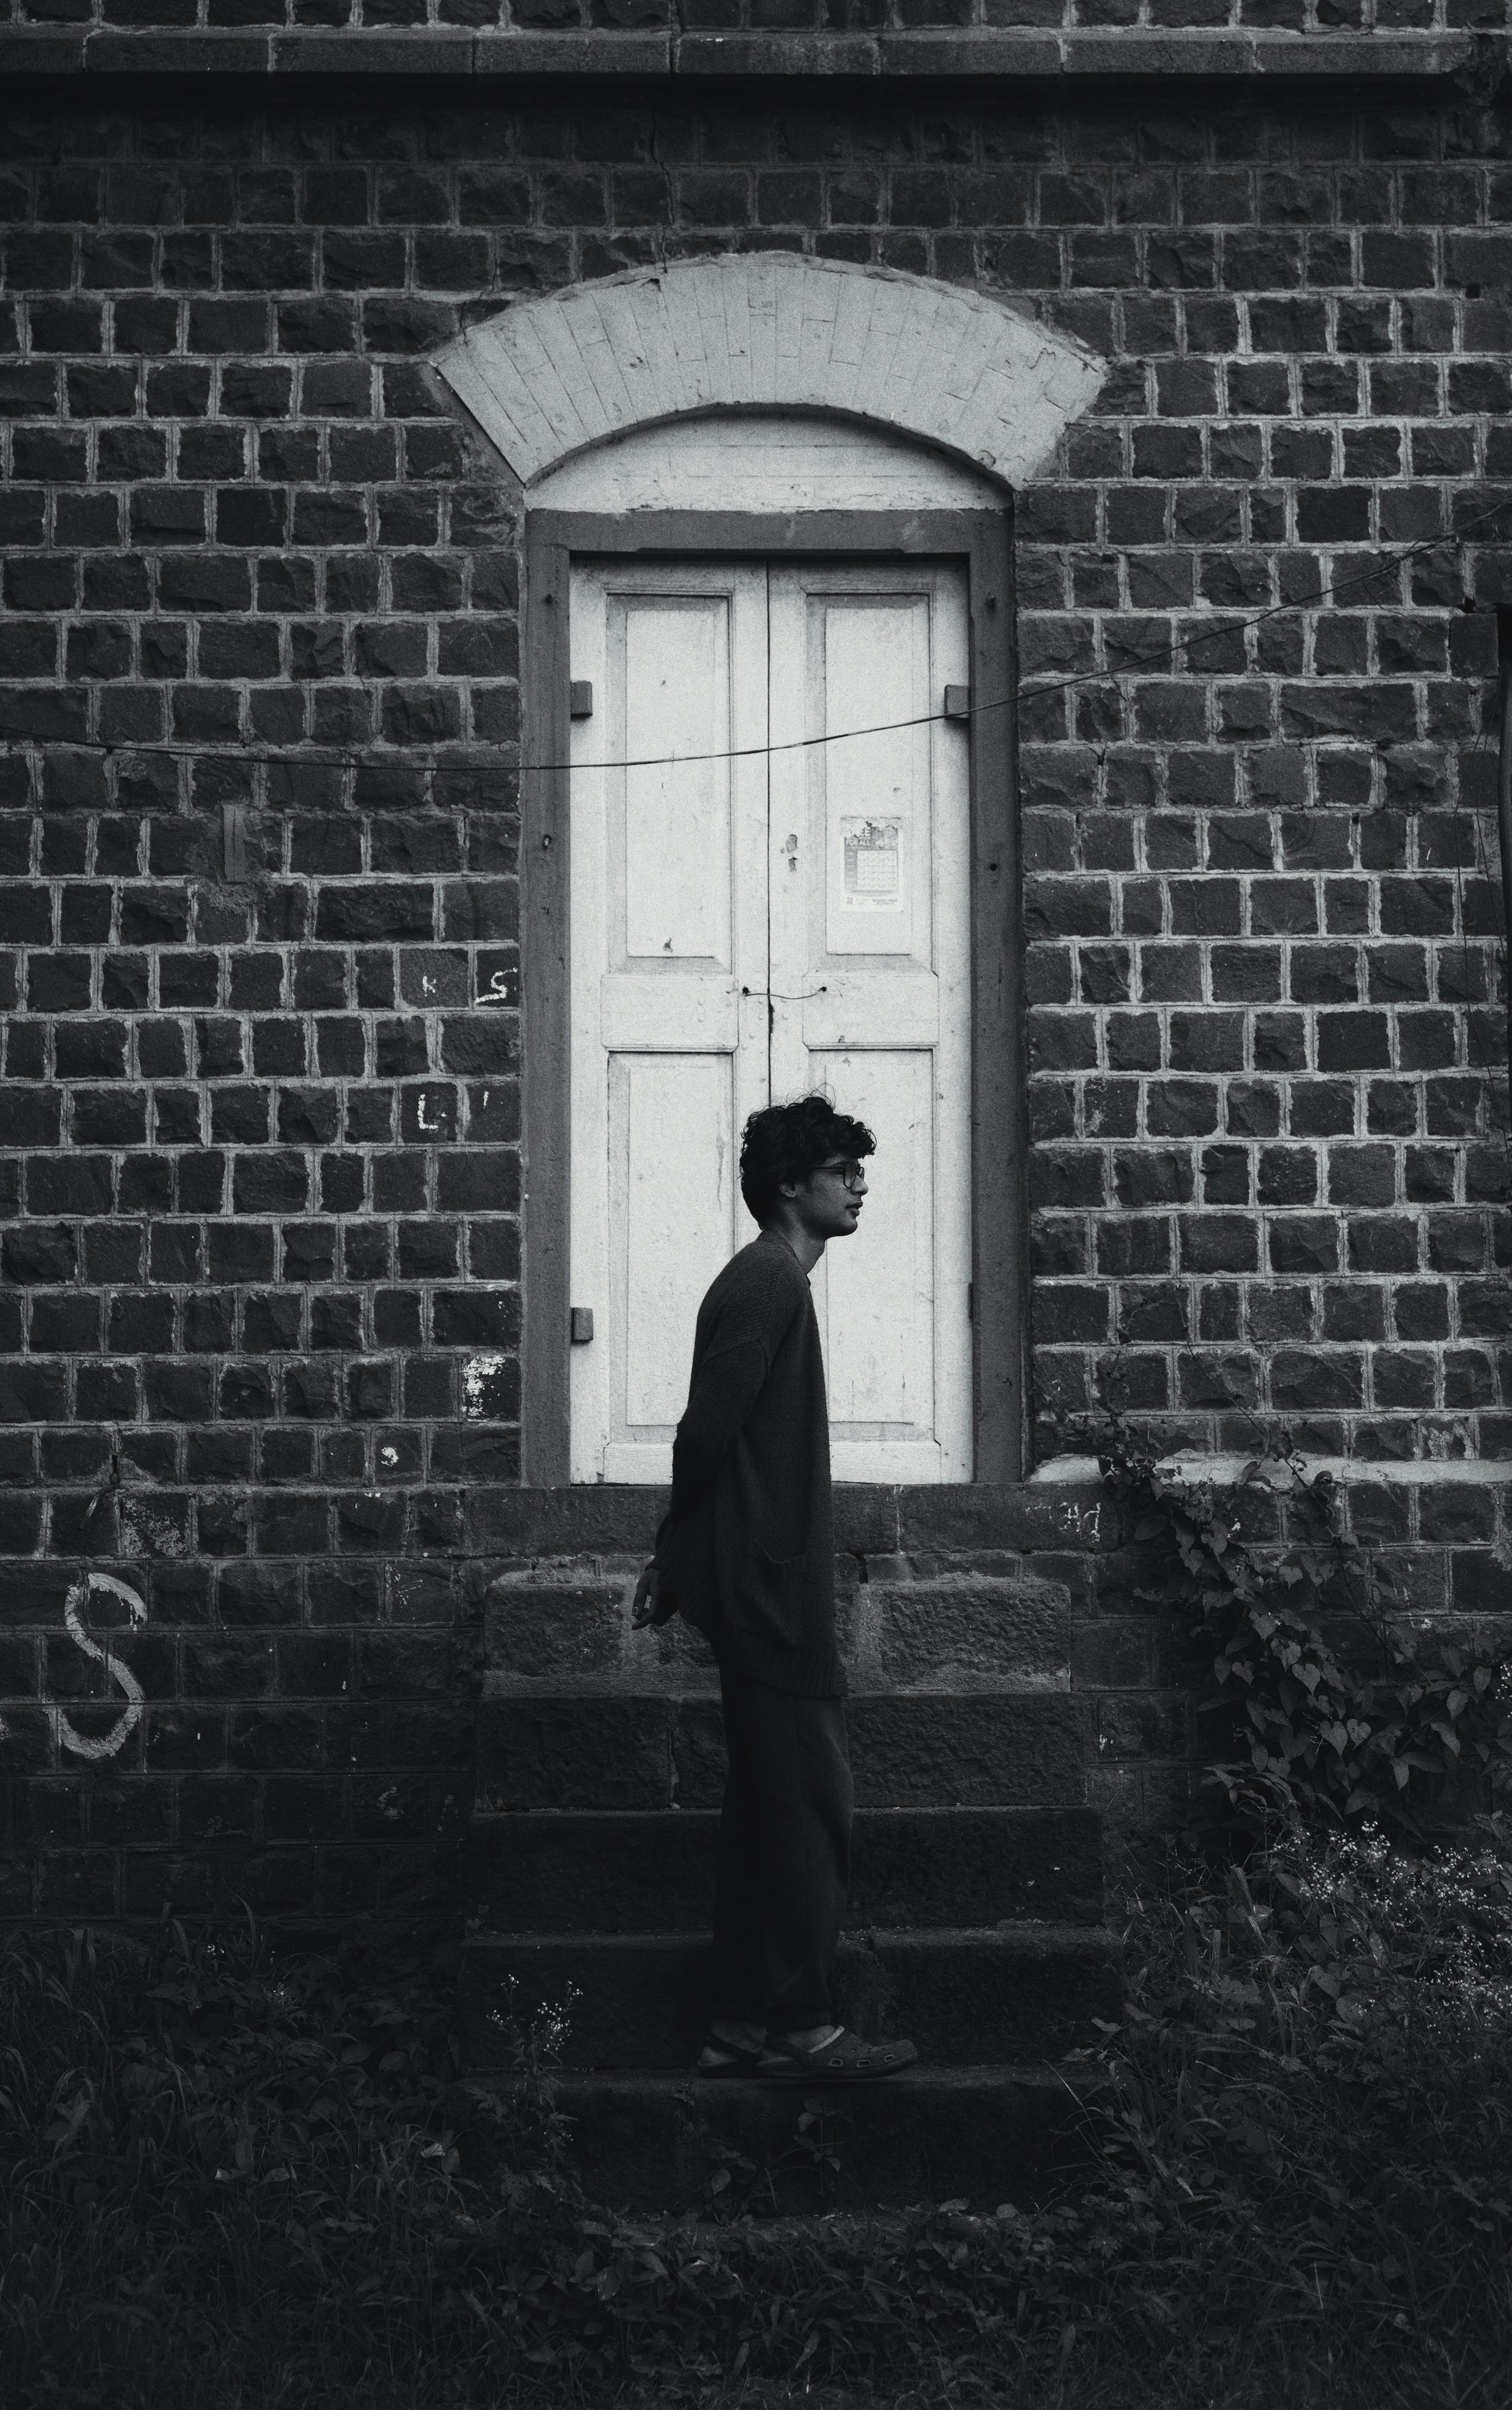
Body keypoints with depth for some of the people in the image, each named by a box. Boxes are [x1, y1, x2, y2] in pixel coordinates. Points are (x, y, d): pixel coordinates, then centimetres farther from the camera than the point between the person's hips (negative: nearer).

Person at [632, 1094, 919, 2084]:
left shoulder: (768, 1279, 18)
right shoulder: (769, 1282, -14)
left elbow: (716, 1434, 19)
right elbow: (709, 1428, -20)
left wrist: (681, 1560, 19)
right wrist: (681, 1559, -9)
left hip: (763, 1585, 10)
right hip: (771, 1586, -10)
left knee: (773, 1807, 11)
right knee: (809, 1805, -5)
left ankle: (746, 2024, 15)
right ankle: (799, 2025, 1)